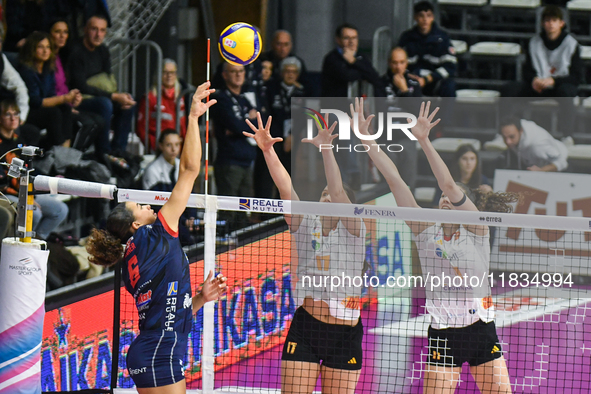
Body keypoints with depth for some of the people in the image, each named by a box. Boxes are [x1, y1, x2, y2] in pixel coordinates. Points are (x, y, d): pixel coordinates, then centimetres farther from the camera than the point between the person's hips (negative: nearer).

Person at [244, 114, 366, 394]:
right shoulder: (305, 225, 6)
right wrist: (267, 150, -19)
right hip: (306, 327, 1)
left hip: (345, 332, -1)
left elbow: (338, 191, -15)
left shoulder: (353, 229, -1)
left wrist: (325, 148, -25)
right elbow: (285, 187, -6)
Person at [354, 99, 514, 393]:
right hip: (443, 333, 1)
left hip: (482, 329, -1)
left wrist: (424, 140, -25)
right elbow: (394, 180, -1)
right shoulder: (426, 231, 4)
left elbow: (449, 185, -16)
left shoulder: (477, 229, -2)